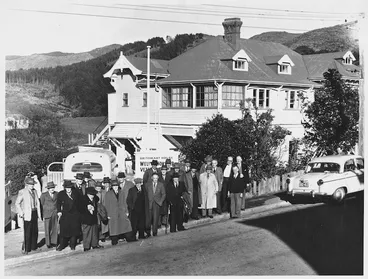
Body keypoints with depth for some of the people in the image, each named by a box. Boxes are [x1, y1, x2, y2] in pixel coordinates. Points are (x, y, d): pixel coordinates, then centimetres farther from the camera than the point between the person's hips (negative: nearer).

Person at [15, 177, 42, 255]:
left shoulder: (34, 191, 11)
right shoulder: (22, 192, -6)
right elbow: (17, 203, -6)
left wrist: (39, 213, 9)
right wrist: (21, 213, -12)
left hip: (34, 213, 6)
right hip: (27, 214, -6)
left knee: (35, 231, 10)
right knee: (27, 232, -3)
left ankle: (33, 246, 23)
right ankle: (26, 249, 7)